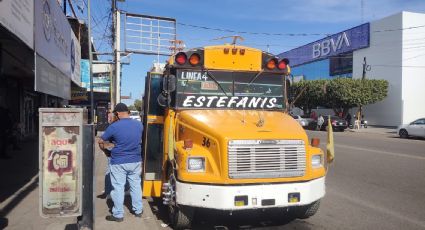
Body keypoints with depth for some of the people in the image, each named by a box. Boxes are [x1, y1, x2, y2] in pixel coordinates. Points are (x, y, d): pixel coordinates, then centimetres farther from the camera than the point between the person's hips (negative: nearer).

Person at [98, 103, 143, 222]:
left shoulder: (114, 126, -14)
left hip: (118, 162, -4)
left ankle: (118, 215, 16)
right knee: (136, 185, 17)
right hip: (136, 161, 4)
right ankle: (138, 210, 29)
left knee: (118, 188, 7)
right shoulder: (139, 124, -1)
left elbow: (101, 142, -4)